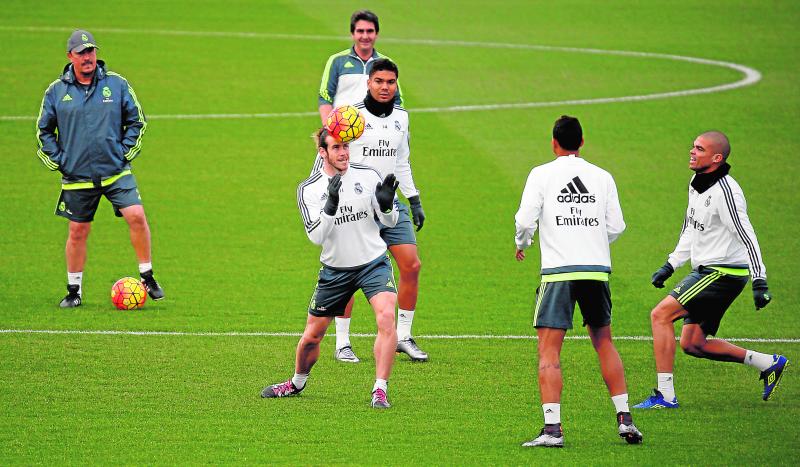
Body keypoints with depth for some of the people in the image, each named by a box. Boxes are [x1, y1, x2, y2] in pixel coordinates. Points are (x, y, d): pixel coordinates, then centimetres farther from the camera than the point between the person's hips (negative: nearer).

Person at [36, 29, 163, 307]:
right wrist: (57, 162, 3)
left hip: (116, 171, 0)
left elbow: (137, 121, 10)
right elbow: (44, 131, 12)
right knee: (78, 232, 5)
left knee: (136, 217, -16)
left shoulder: (117, 84, 2)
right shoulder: (56, 91, 3)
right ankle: (74, 290, 19)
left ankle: (147, 277, -3)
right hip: (77, 177, 1)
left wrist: (125, 151, 0)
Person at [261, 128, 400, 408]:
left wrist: (386, 205, -24)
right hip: (335, 269, 1)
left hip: (373, 263, -1)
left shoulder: (367, 175, -6)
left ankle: (380, 391, -20)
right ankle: (297, 383, 38)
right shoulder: (308, 189, -7)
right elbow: (316, 236, -17)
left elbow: (390, 221, 0)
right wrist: (330, 206, -34)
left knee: (387, 316, -26)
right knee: (312, 335, 8)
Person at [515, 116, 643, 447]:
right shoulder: (603, 177, 10)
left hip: (558, 271, -3)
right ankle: (624, 418, 13)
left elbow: (525, 220, -5)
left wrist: (522, 245, 16)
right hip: (597, 269, 3)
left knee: (549, 350, -4)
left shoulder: (542, 174, 1)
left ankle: (552, 429, -15)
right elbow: (616, 226, 8)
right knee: (604, 343, 18)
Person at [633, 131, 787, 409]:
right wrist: (669, 266, 20)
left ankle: (665, 395, -15)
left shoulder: (725, 191, -19)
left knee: (660, 315, -16)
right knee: (692, 344, 12)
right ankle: (770, 364, 22)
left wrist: (760, 281, -26)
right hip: (705, 271, 10)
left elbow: (747, 237, -22)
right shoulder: (696, 184, 10)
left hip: (723, 272, -10)